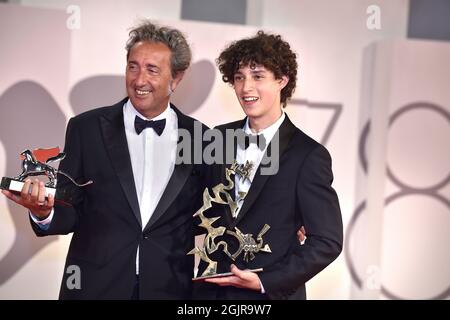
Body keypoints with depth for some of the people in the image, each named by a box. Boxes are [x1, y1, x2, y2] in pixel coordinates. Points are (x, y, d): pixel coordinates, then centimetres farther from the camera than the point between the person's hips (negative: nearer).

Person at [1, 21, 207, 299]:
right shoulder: (86, 128, -3)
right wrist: (43, 212, -22)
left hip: (170, 288, 1)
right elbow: (69, 214, -3)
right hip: (95, 285, 0)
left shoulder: (200, 138, -2)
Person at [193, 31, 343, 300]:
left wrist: (266, 282, -17)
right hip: (209, 290, 4)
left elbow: (327, 242, -11)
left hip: (272, 293, -4)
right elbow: (204, 213, 9)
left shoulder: (309, 155, -11)